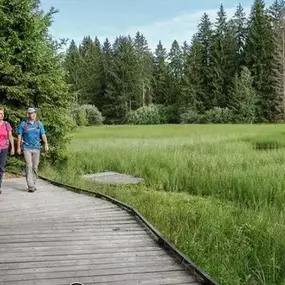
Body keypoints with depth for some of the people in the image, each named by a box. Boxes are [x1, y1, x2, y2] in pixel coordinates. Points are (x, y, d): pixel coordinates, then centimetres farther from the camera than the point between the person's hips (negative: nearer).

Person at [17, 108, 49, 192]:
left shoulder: (39, 124, 5)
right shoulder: (23, 124, 0)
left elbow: (43, 135, 1)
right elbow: (19, 136, 4)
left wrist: (46, 144, -14)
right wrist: (18, 147, 0)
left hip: (36, 148, 3)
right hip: (27, 148, -2)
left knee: (35, 167, 6)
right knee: (29, 166, -11)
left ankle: (33, 184, 18)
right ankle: (30, 186, -13)